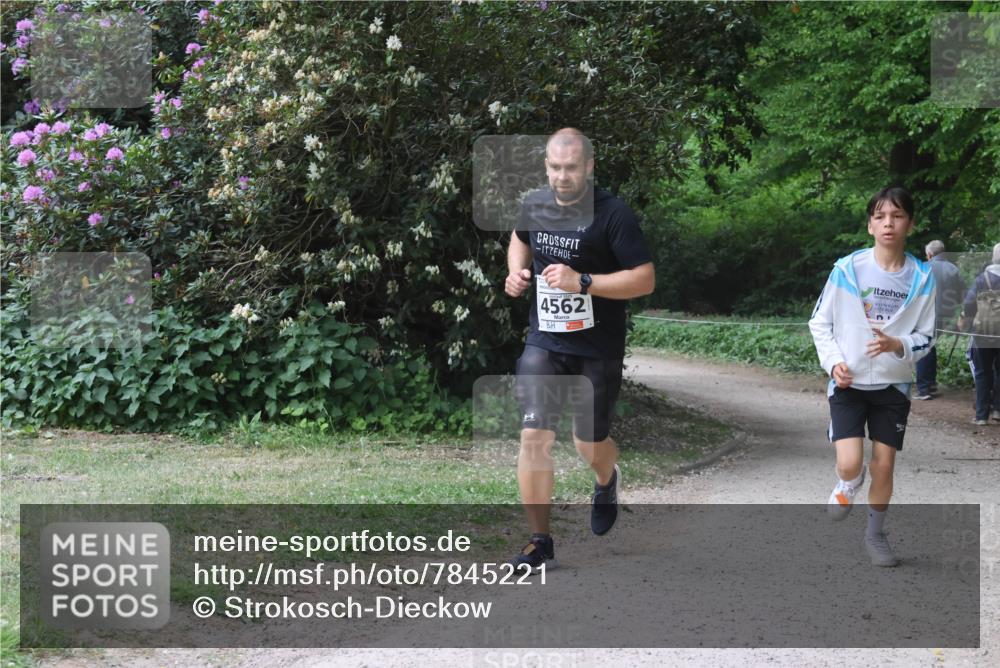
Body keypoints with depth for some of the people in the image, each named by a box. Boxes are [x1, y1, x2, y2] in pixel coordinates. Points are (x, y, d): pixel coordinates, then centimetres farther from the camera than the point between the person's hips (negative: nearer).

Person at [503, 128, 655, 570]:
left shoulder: (613, 214, -14)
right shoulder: (534, 205, 2)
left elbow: (645, 280, -17)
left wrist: (582, 282, -26)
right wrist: (516, 271, 4)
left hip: (598, 349, -3)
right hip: (544, 342, 3)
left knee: (590, 443, 10)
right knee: (534, 435, -10)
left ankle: (607, 482, 49)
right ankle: (539, 542, -1)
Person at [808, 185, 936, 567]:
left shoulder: (922, 278, -6)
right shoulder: (848, 269, -10)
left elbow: (925, 337, 0)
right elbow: (820, 323, 0)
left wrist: (898, 345, -20)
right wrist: (834, 362, -13)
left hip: (893, 385, 2)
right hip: (849, 383, -1)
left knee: (884, 464, 4)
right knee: (850, 463, -15)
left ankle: (876, 533, 27)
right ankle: (848, 487, 22)